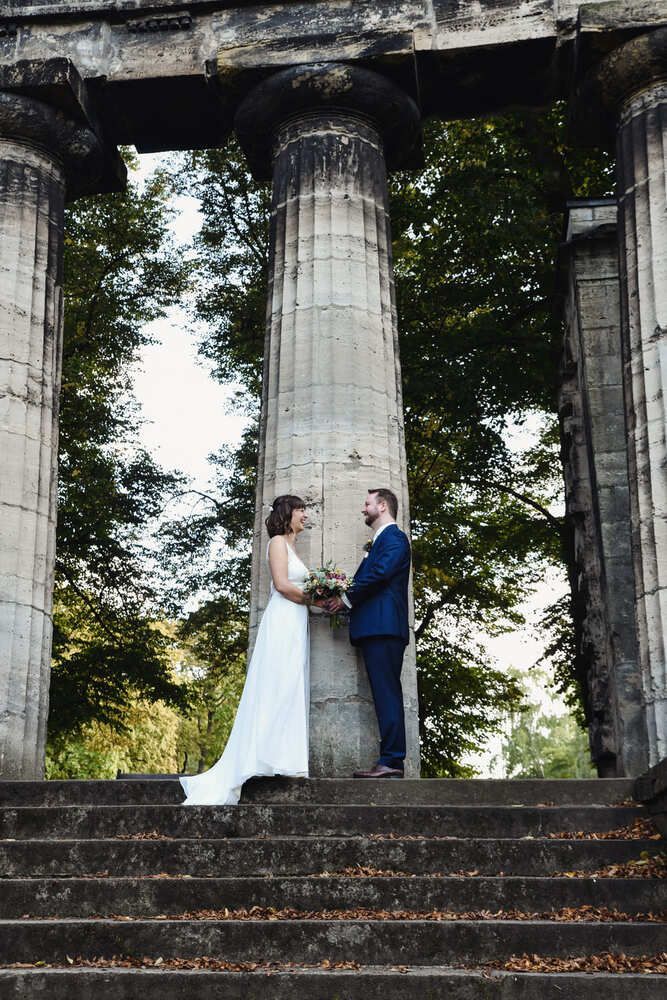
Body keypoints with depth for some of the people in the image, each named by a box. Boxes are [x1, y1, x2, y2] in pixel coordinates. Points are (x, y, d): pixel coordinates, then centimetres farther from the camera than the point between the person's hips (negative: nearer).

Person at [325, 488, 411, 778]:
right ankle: (390, 761, 5)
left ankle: (391, 760, -18)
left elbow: (380, 573, -16)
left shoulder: (394, 537, -2)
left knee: (386, 692, -14)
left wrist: (347, 598, -8)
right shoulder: (379, 541, 28)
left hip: (384, 625, -10)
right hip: (375, 627, 10)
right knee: (385, 693, 6)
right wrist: (341, 600, 5)